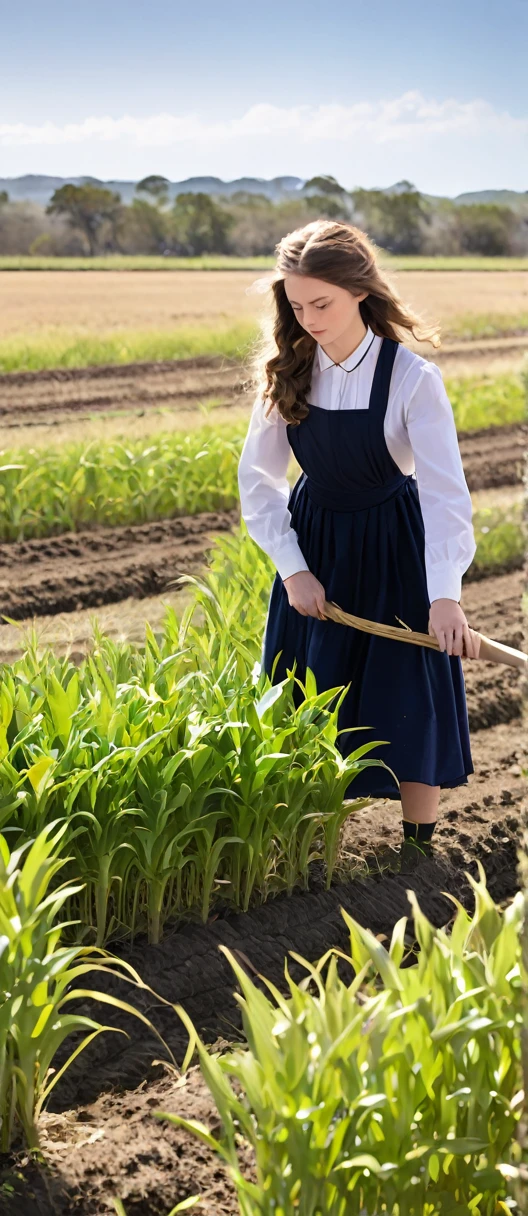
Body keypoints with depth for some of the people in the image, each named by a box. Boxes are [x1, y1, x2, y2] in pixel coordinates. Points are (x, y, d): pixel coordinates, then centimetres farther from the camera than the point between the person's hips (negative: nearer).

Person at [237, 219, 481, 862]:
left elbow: (445, 491, -26)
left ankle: (418, 846, 19)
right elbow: (258, 477, -1)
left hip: (393, 553, -4)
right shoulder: (287, 372, -7)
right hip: (311, 546, 4)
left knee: (408, 705, 1)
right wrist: (292, 568, -10)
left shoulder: (412, 378, -20)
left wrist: (445, 595, -38)